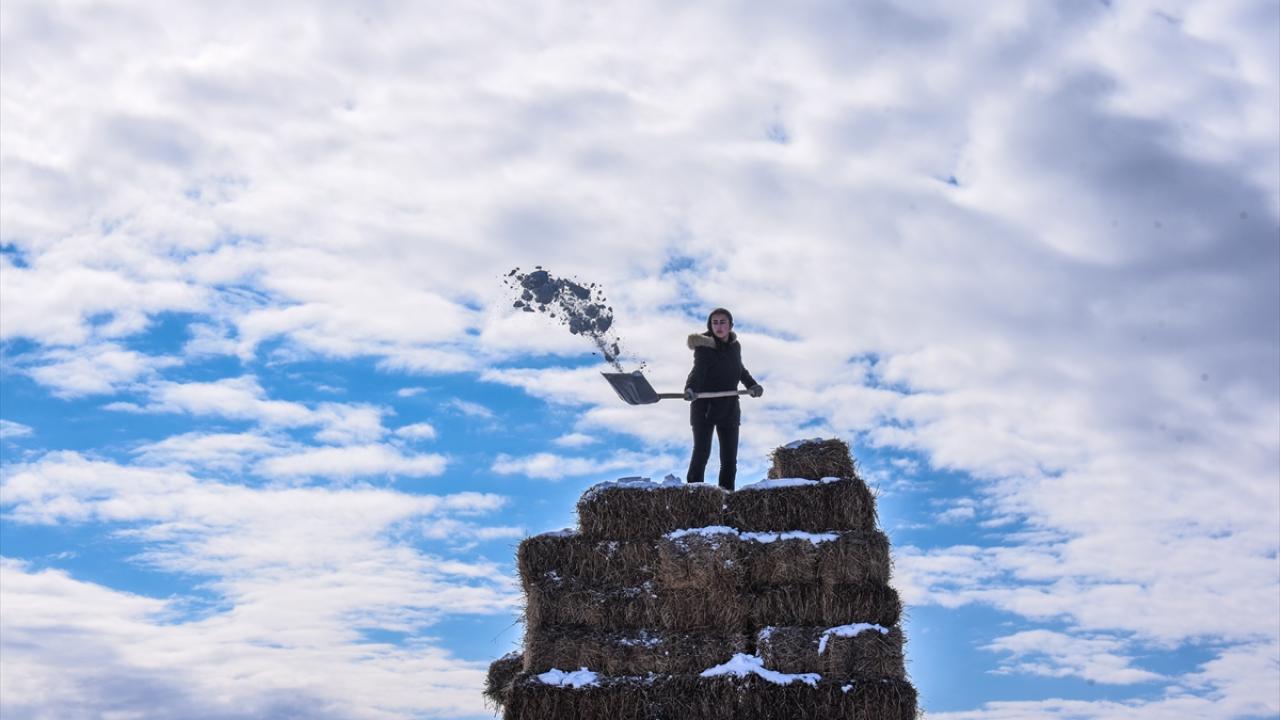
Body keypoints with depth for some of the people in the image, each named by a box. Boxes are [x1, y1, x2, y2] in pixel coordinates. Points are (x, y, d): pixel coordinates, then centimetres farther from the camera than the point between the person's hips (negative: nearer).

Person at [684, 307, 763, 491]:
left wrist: (752, 385, 11)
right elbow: (698, 370, -25)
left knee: (730, 457, 7)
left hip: (729, 407, 5)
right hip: (704, 406, -5)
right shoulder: (704, 345, -10)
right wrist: (689, 388, -43)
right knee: (701, 452, -10)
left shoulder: (735, 346, 8)